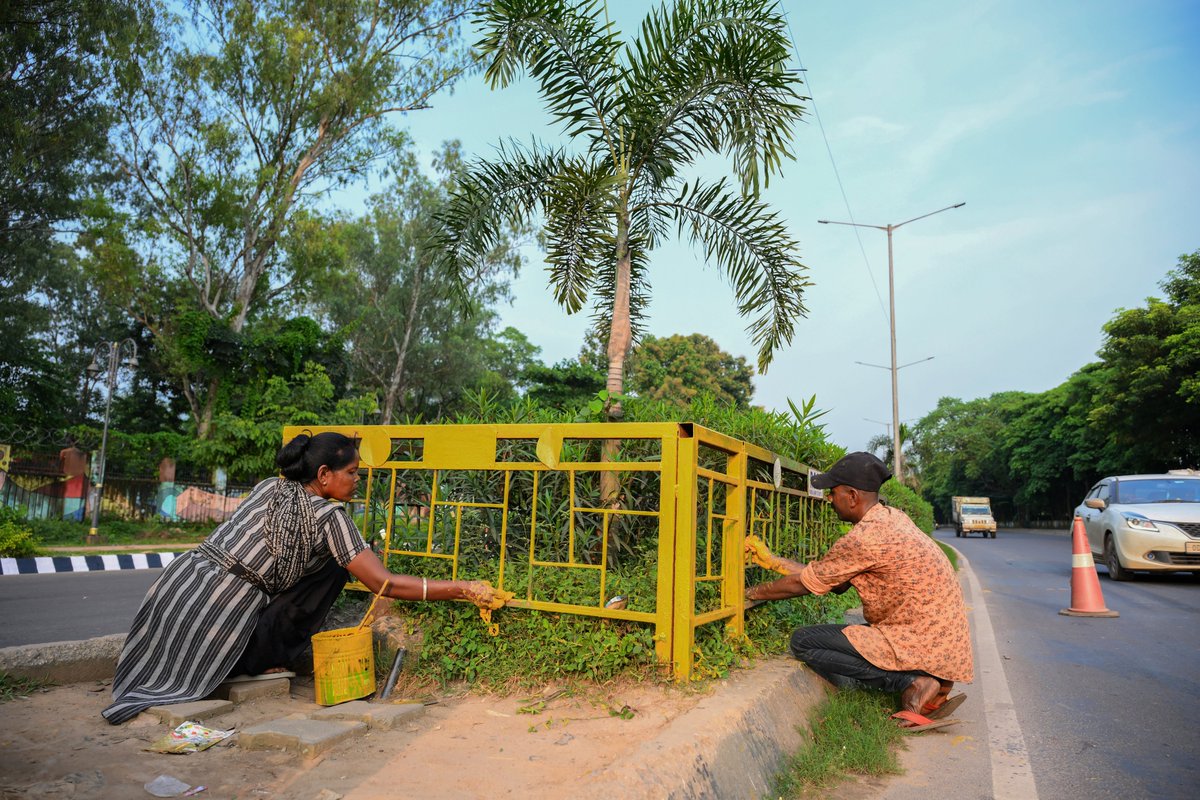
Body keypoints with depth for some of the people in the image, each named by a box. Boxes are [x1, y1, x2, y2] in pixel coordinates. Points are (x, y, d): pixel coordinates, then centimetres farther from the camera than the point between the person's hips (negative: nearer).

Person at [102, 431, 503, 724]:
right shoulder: (329, 516, -9)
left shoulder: (269, 487, 9)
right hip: (216, 614, -7)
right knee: (332, 566, 1)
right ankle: (274, 661, 6)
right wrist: (465, 590, -8)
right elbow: (386, 584, -12)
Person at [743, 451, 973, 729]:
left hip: (921, 647, -10)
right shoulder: (893, 518, 7)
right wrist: (772, 560, 13)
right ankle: (928, 681, 9)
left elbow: (800, 584, -10)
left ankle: (910, 683, -9)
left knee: (803, 641, -9)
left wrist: (750, 592, 6)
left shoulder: (864, 538, -22)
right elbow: (831, 578, 11)